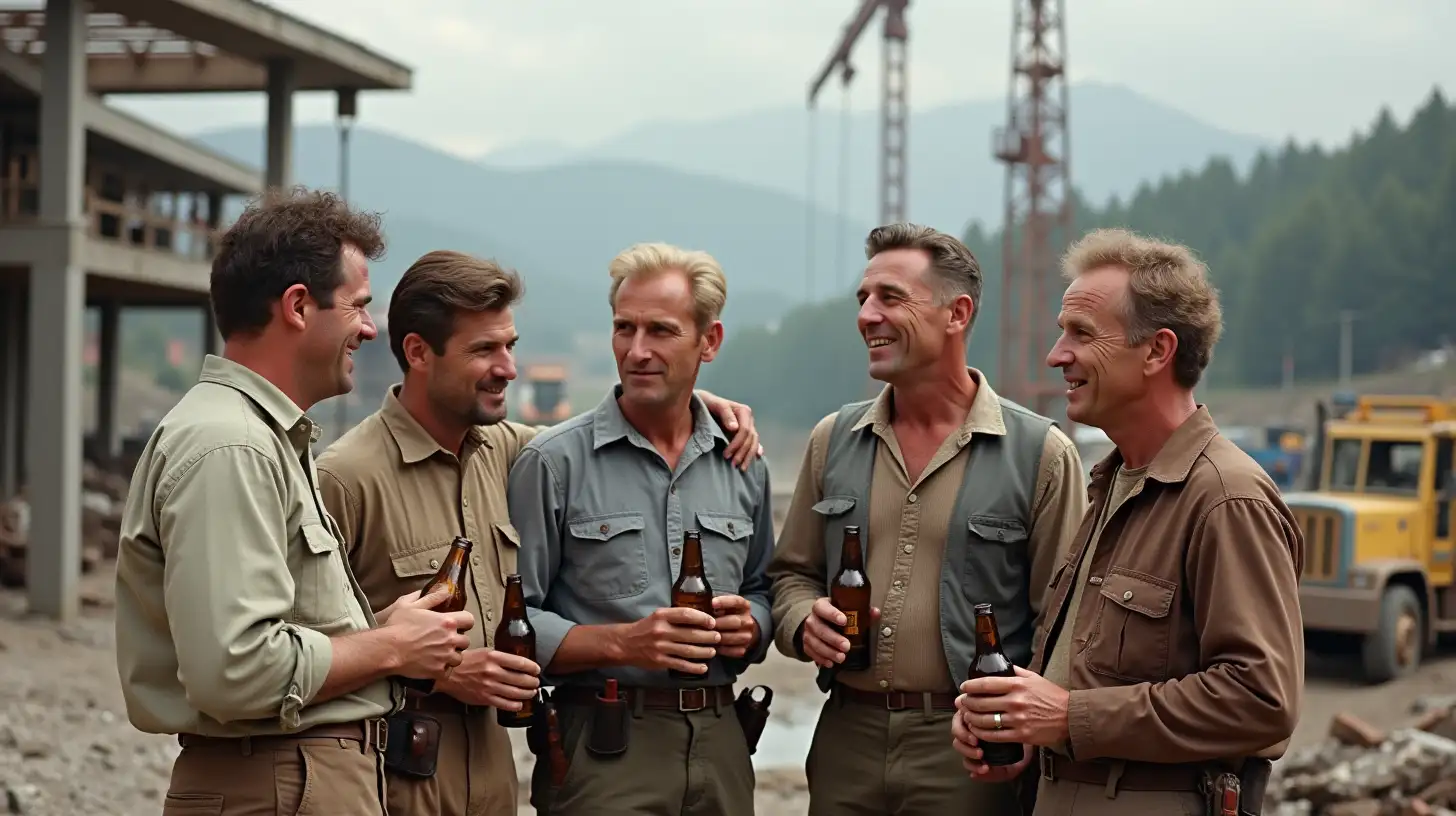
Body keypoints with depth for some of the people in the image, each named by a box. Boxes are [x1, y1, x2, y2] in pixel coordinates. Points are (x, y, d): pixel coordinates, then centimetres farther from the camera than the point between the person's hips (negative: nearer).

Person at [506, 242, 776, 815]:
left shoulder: (743, 466, 9)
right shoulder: (554, 462, -5)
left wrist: (747, 628, -2)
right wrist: (621, 643, -19)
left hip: (719, 743, 4)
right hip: (604, 748, -4)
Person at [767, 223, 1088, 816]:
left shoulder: (1041, 454, -5)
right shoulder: (833, 441, 9)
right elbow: (792, 573, 16)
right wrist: (804, 624, -4)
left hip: (966, 750, -4)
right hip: (846, 738, 4)